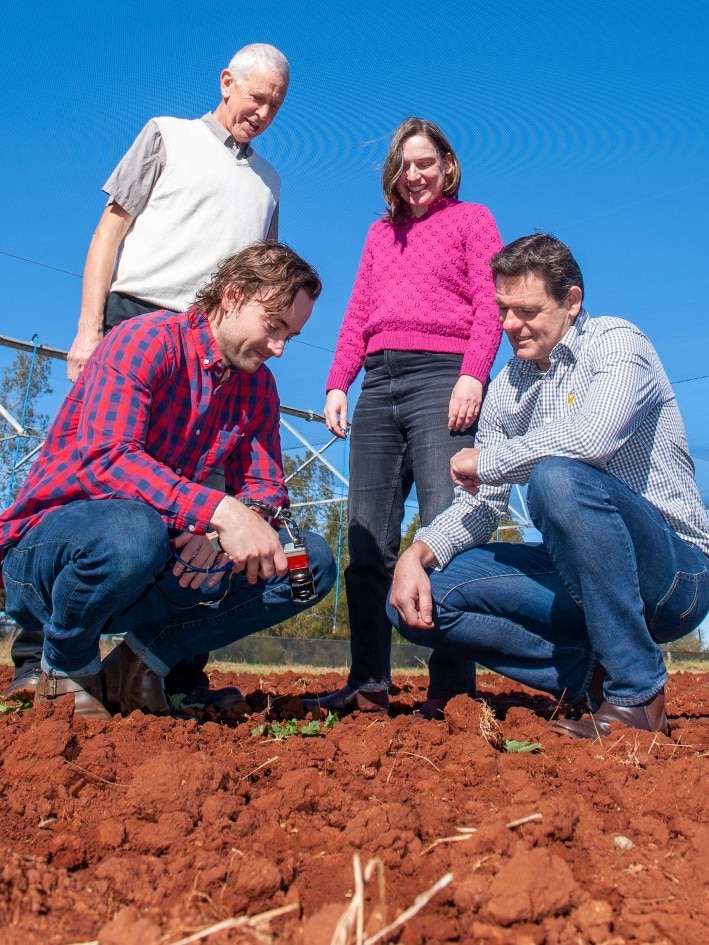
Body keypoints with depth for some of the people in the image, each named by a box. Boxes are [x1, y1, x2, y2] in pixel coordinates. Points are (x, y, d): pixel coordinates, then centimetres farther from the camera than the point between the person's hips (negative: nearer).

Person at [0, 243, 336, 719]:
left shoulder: (258, 386, 6)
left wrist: (222, 533, -23)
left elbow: (266, 486, 1)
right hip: (46, 542, -6)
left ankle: (142, 660, -4)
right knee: (132, 528, -41)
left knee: (313, 561, -10)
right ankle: (67, 668, -8)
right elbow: (104, 459, -30)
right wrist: (220, 512, -42)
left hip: (158, 568, 6)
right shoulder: (148, 341, -16)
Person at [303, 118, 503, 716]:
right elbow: (357, 314, 22)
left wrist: (473, 375, -14)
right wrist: (337, 384, 9)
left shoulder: (472, 219, 15)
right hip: (378, 383, 5)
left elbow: (489, 303, 1)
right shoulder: (380, 233, 29)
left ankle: (455, 687, -9)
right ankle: (369, 684, 3)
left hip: (440, 375, -5)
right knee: (367, 541, -1)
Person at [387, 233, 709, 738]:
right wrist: (417, 554, -11)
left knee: (558, 477, -36)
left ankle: (638, 692, -22)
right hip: (579, 575, 6)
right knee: (419, 599, -10)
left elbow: (591, 437, -31)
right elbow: (481, 505, 8)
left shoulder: (617, 341, -8)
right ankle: (591, 675, -9)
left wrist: (485, 461, -15)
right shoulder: (507, 388, 10)